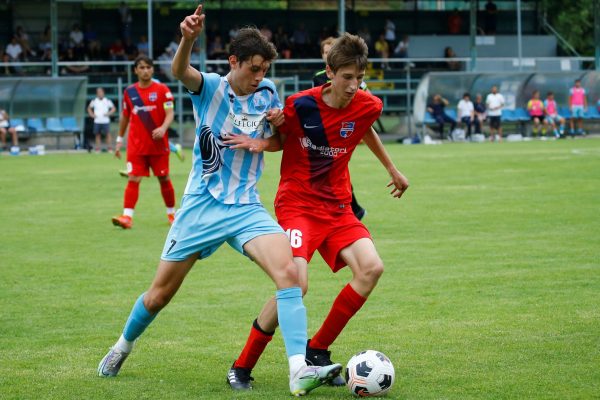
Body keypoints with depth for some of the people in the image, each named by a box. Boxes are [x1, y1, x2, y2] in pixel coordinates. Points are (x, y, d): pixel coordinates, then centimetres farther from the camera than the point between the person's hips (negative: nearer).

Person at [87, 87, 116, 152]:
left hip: (105, 121, -2)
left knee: (107, 134, -8)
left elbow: (113, 108, 7)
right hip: (97, 121, 2)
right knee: (97, 135, 3)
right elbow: (89, 108, 21)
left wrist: (108, 113, -9)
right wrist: (92, 114, 4)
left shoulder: (108, 101, 1)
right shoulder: (94, 101, 7)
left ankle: (110, 148, -5)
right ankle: (97, 149, 8)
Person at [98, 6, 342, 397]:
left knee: (289, 272, -24)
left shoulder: (267, 92, 3)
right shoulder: (210, 87, -7)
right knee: (160, 294, 10)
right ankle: (123, 346, 41)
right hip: (201, 205, -2)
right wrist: (188, 38, -54)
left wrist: (280, 123, -6)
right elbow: (181, 71, -32)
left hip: (246, 207, 2)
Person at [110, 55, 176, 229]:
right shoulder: (129, 92, 6)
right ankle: (127, 216, -17)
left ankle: (171, 213, 25)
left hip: (158, 144, -1)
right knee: (133, 179, -9)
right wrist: (119, 140, 16)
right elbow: (125, 117, 16)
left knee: (164, 178, 8)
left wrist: (163, 128, -30)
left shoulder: (162, 90, -3)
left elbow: (169, 114, -10)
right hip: (136, 145, 1)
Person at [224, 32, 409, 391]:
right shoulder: (300, 106, -16)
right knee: (297, 284, -24)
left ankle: (317, 350, -2)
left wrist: (392, 169, 31)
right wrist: (260, 143, -18)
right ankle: (242, 368, -7)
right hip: (297, 204, -5)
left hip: (338, 207, 5)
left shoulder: (368, 106, -5)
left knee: (371, 268, -18)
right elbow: (278, 140, 4)